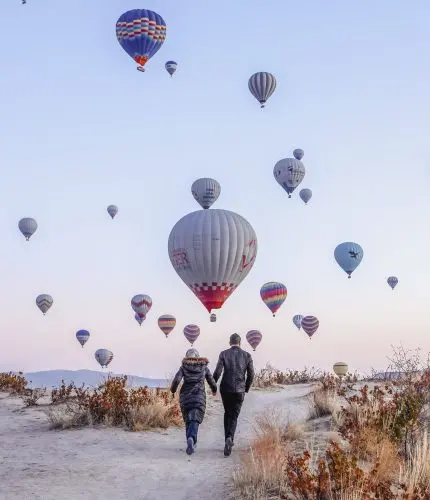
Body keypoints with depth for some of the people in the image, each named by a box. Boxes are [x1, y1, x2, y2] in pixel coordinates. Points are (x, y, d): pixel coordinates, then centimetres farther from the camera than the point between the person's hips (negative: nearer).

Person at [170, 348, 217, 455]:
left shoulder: (183, 367, 5)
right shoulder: (204, 367, 8)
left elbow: (177, 379, -8)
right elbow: (212, 382, 14)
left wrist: (173, 389, 11)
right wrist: (214, 390, 35)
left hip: (185, 396, 1)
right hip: (199, 396, -1)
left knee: (188, 420, 19)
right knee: (195, 421, -10)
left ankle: (191, 443, 20)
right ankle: (191, 439, -37)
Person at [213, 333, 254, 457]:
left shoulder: (224, 354, -3)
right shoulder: (247, 355, 1)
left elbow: (218, 372, -10)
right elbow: (251, 375, 2)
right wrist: (246, 388, 16)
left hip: (225, 389, 0)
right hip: (239, 390, 0)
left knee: (227, 413, 19)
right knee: (234, 416, 3)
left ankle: (228, 439, 20)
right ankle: (229, 438, -20)